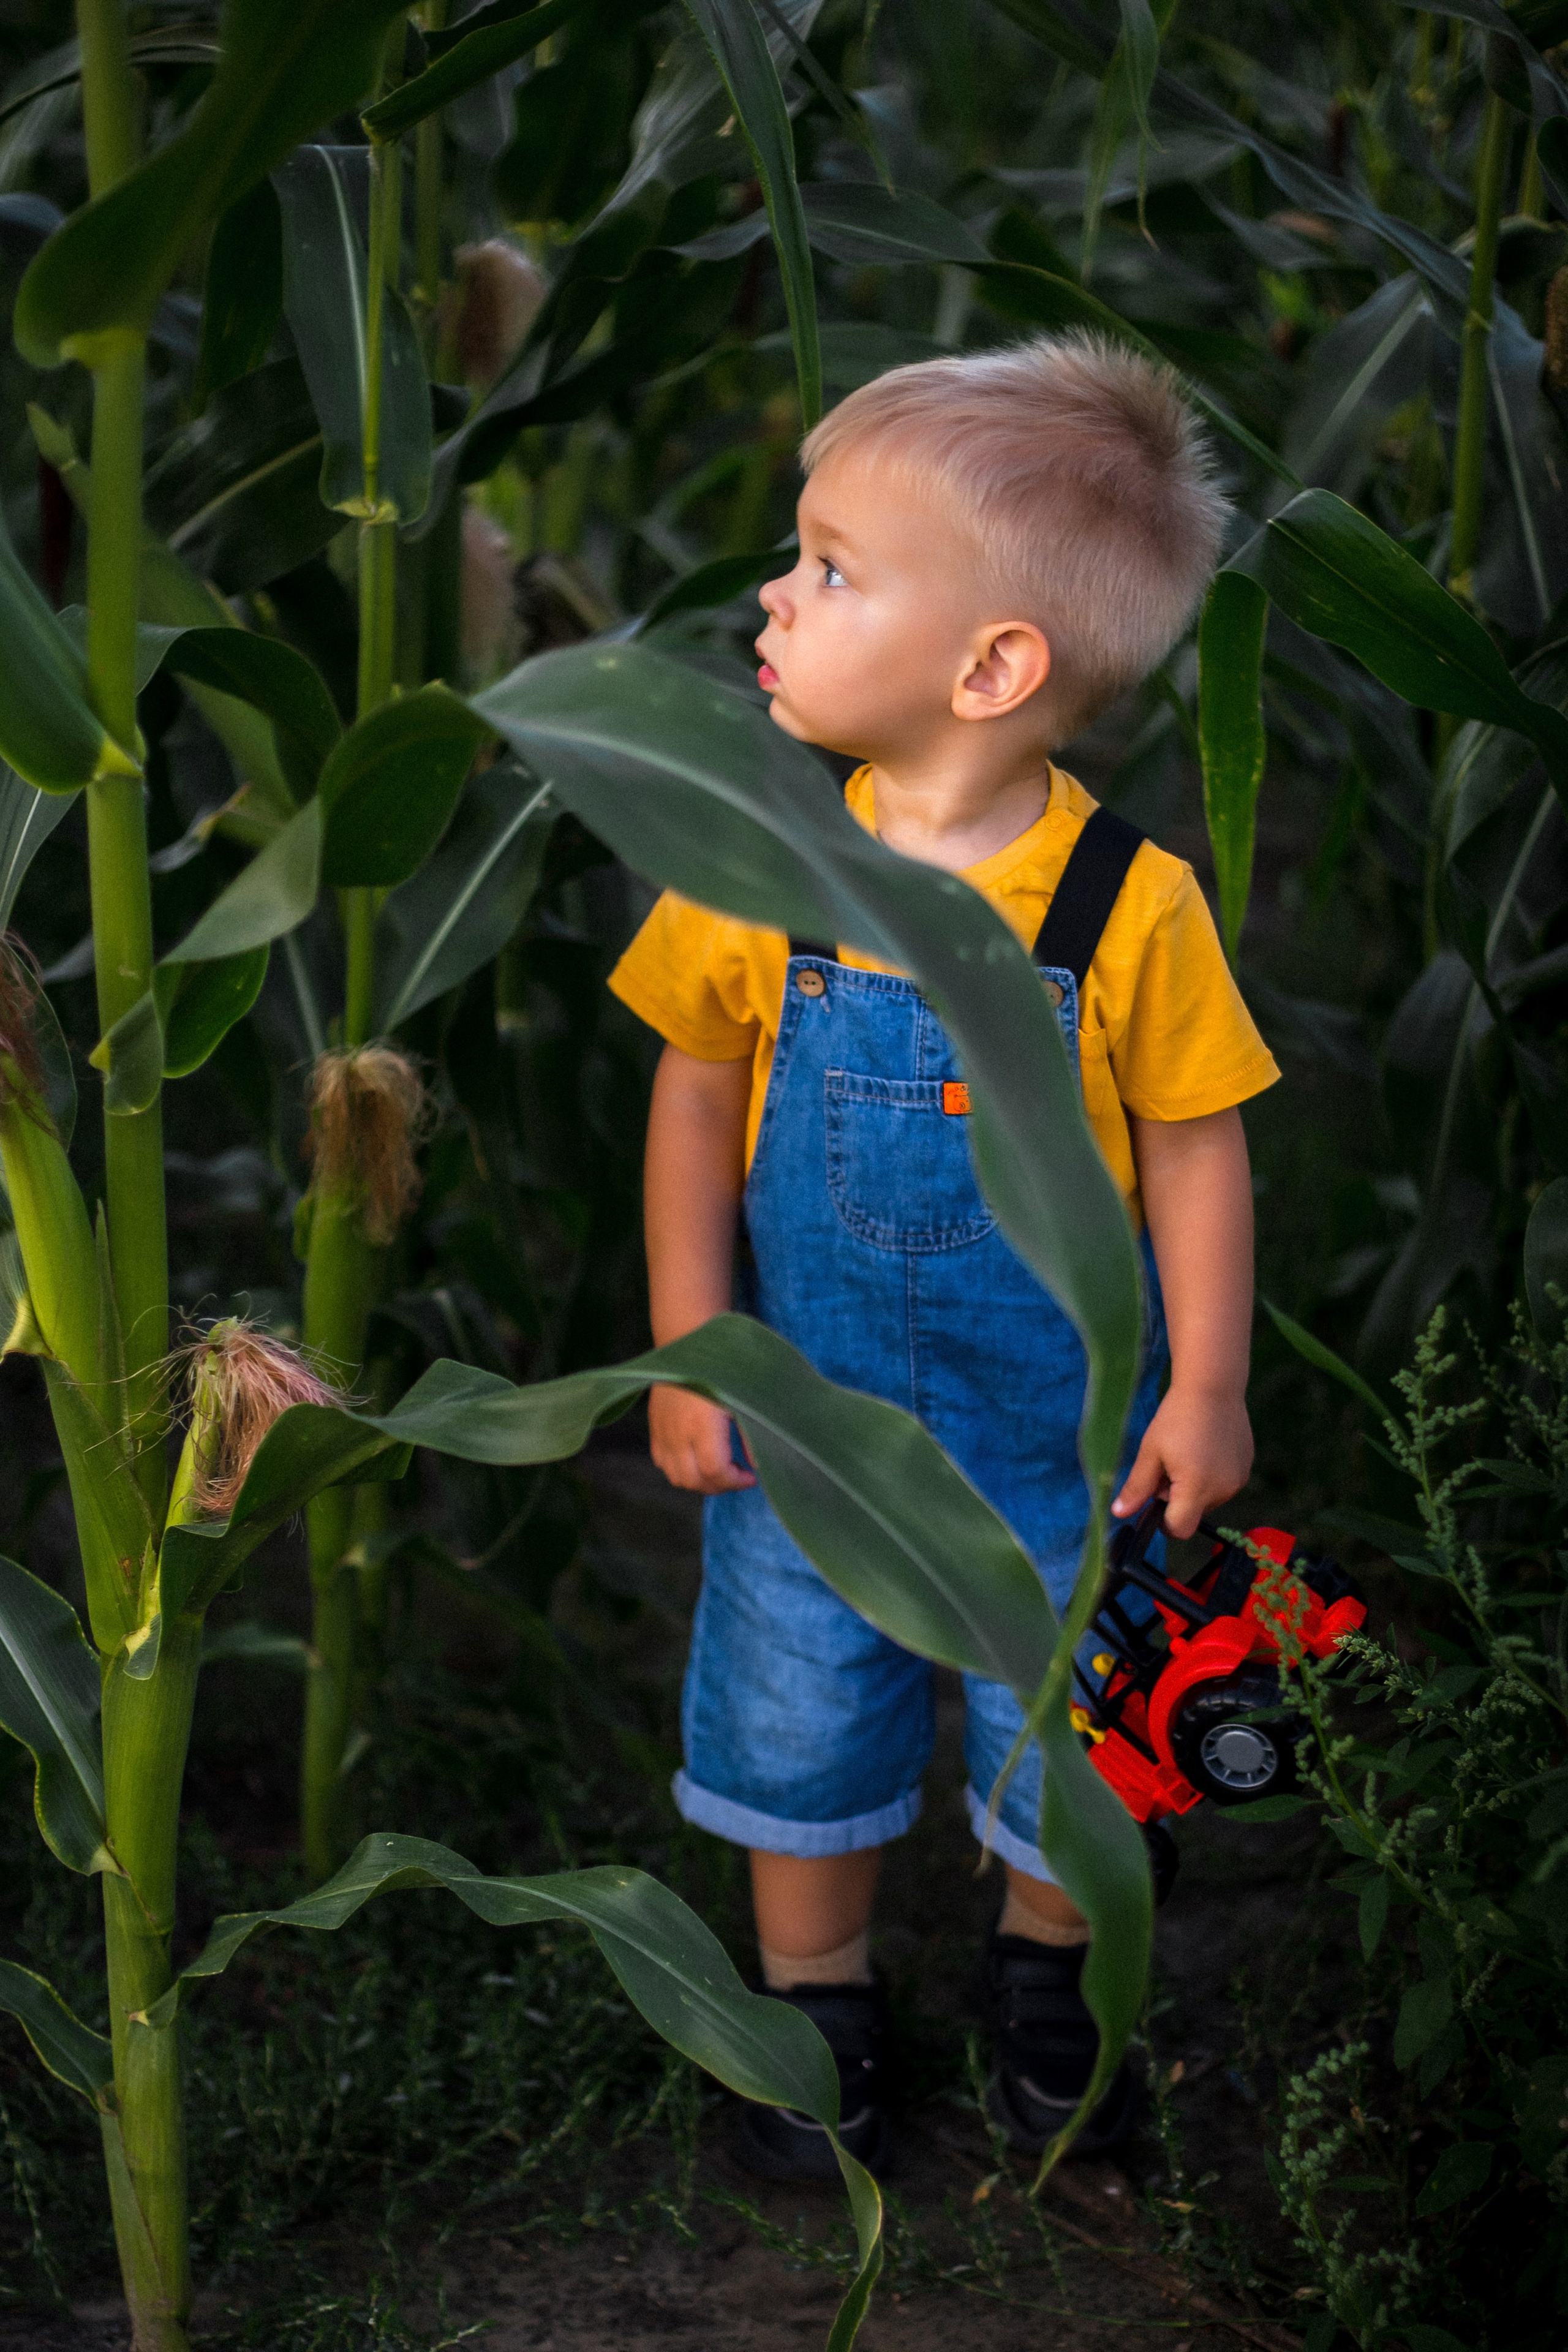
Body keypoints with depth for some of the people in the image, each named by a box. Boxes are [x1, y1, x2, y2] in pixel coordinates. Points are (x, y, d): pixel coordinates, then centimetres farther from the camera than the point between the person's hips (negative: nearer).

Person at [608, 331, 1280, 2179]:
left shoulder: (1132, 906, -20)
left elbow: (1193, 1143, -9)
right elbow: (698, 1099, -1)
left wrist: (1207, 1386, -6)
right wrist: (689, 1349, -3)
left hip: (1061, 1422, -2)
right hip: (811, 1406, 2)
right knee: (798, 1722, 16)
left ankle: (1047, 1967, 45)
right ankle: (817, 1998, 41)